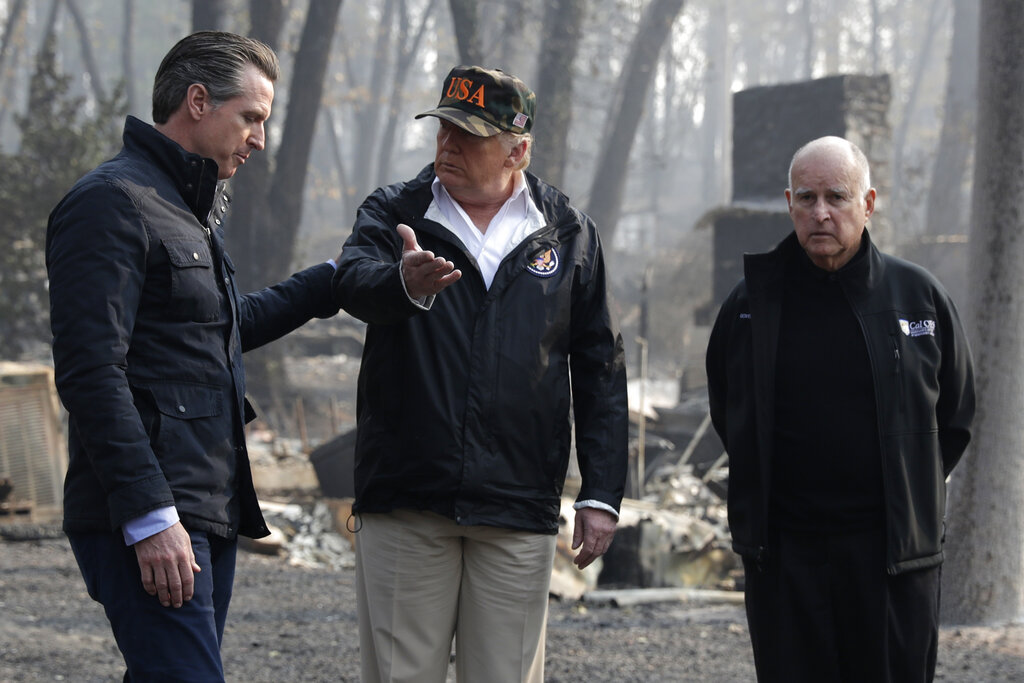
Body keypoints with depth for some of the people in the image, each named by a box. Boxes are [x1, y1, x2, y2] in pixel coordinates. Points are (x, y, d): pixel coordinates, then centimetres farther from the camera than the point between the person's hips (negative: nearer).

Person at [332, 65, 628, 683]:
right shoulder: (394, 214, 6)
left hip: (518, 512, 1)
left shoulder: (569, 236, 9)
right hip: (405, 503, -1)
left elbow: (600, 371, 10)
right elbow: (354, 280, -17)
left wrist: (602, 494, 4)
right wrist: (405, 285, -41)